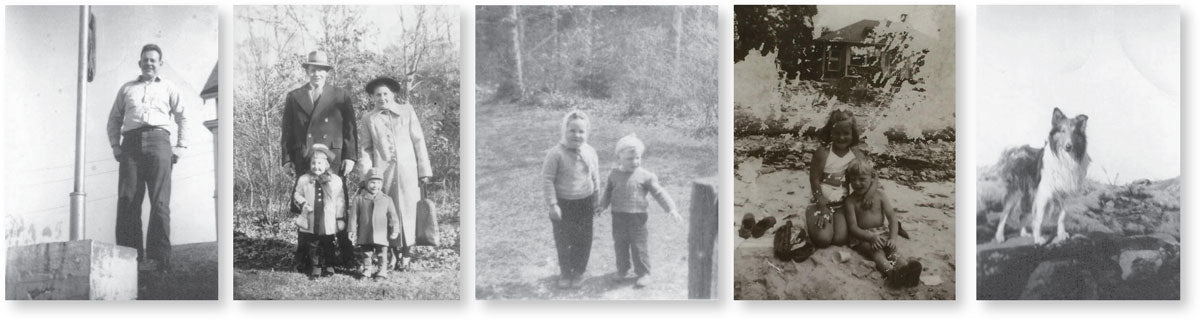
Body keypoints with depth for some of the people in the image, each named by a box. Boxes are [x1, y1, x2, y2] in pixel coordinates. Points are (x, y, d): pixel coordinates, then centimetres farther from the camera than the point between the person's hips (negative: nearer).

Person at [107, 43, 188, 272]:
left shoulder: (168, 88, 23)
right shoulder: (127, 88, 26)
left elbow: (182, 116, 18)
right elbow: (114, 118, 23)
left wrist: (181, 146, 5)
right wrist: (115, 145, 8)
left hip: (158, 139, -2)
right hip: (131, 142, 2)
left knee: (160, 201, -11)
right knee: (127, 199, -9)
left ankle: (158, 257, -16)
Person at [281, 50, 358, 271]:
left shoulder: (341, 97, 10)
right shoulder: (293, 97, 15)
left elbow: (350, 128, 6)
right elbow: (287, 130, 14)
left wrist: (350, 156, -3)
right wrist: (287, 158, 4)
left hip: (333, 158, -1)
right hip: (303, 160, 2)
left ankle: (345, 252, 4)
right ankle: (304, 258, 2)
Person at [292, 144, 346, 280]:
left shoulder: (336, 180, 0)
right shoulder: (303, 180, 2)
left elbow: (340, 201, 3)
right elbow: (296, 194, 12)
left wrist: (340, 218, 1)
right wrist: (303, 202, -9)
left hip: (328, 222, -1)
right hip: (310, 221, 1)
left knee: (328, 245, 9)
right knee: (312, 246, 7)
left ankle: (328, 267, 23)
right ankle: (315, 268, 17)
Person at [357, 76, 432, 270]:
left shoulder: (407, 111, 8)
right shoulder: (369, 119, 11)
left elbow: (418, 141, 7)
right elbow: (365, 149, 11)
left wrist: (424, 171, 3)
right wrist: (367, 174, 0)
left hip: (407, 170, -1)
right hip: (382, 172, 1)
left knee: (407, 210, -3)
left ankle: (406, 252, 7)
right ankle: (393, 252, 6)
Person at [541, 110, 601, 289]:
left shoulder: (590, 152, -4)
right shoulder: (556, 153, -18)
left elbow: (595, 177, 9)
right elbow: (547, 179, -14)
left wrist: (596, 200, 11)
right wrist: (553, 204, -15)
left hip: (585, 203, 3)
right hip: (563, 204, -3)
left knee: (583, 241, 10)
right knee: (563, 241, 7)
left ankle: (578, 272, 29)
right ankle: (565, 273, 28)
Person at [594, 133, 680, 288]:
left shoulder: (645, 176, -7)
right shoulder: (614, 175, 3)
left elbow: (659, 193, -5)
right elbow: (608, 191, 14)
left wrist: (671, 208, -12)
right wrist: (603, 205, 0)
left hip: (637, 217, -3)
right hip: (618, 216, 3)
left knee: (639, 246, 1)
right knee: (620, 245, 15)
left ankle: (643, 273, 14)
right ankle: (622, 269, 33)